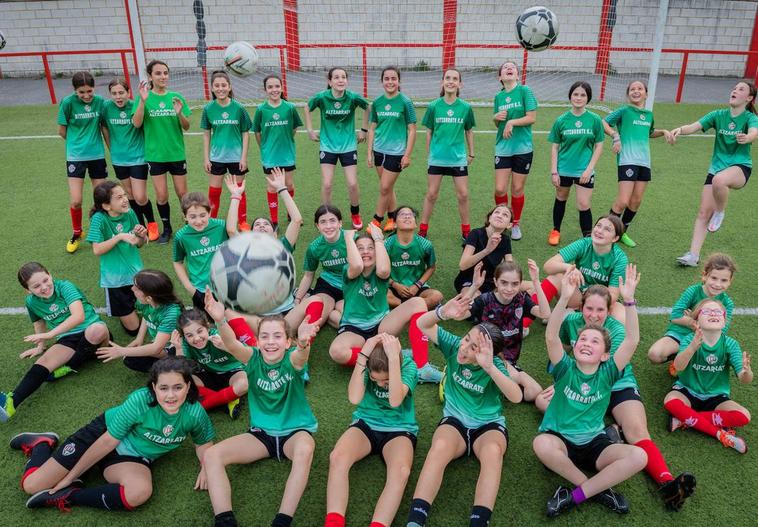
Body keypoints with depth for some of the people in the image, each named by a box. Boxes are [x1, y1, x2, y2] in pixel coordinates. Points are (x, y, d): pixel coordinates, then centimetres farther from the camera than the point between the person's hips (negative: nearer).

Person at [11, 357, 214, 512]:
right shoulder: (140, 400, -30)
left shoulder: (195, 413, -21)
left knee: (140, 492, -33)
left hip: (133, 458, 2)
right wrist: (71, 476, -9)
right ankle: (43, 443, 31)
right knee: (32, 484, -2)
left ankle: (69, 497, -12)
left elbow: (204, 443, 1)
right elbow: (108, 441, -19)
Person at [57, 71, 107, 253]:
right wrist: (77, 143, 9)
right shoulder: (68, 102, -11)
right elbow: (62, 131, 0)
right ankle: (77, 233, 19)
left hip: (97, 155, 2)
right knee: (75, 201, -5)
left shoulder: (99, 101, -5)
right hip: (75, 156, -2)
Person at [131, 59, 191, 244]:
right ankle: (167, 229, 22)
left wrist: (180, 113, -20)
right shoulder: (145, 97, -3)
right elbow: (137, 123, -14)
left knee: (182, 193, 7)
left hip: (177, 153, 1)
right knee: (161, 196, 3)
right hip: (155, 155, -1)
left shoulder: (176, 97, 0)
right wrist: (143, 100, -26)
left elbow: (186, 127, 0)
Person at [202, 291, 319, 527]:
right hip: (261, 432, 3)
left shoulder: (292, 359, -15)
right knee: (211, 456, -16)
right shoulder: (253, 358, -9)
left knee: (305, 448, -38)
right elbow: (232, 345, -31)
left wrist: (303, 342, -67)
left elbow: (300, 355, -41)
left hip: (296, 431, -3)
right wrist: (220, 321, -53)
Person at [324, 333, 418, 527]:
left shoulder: (408, 366, -17)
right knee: (337, 457, -30)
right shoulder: (367, 364, -12)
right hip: (366, 423, 2)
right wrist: (363, 355, -34)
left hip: (399, 429, -1)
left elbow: (395, 400, -34)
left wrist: (393, 358, -40)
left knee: (401, 471, -35)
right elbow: (354, 398, -28)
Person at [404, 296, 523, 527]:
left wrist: (489, 368, -45)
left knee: (492, 451, -38)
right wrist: (443, 312, -37)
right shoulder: (454, 346, -9)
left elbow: (516, 397, -32)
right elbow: (423, 325, -15)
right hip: (454, 421, 1)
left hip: (489, 425, -1)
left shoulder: (496, 365, -16)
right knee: (439, 448, -34)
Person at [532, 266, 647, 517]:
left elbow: (632, 341, -15)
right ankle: (597, 488, -15)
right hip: (559, 440, -2)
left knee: (639, 456, -24)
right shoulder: (565, 369, -5)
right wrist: (564, 298, -37)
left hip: (594, 444, 2)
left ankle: (575, 495, -16)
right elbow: (551, 337, -24)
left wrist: (628, 300, -28)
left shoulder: (607, 373, -2)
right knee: (541, 444, -37)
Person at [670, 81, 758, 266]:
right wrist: (680, 130, -32)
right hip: (716, 167, 4)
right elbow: (694, 126, -9)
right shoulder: (718, 115, 5)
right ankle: (693, 255, 2)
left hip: (740, 167, -4)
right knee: (703, 212, -4)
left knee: (719, 180, -39)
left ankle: (720, 212, -10)